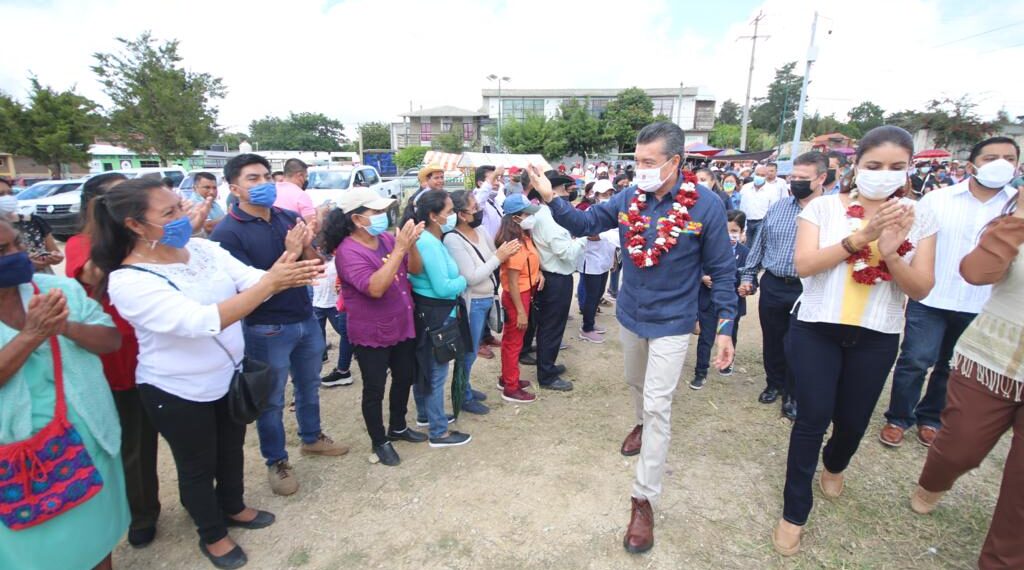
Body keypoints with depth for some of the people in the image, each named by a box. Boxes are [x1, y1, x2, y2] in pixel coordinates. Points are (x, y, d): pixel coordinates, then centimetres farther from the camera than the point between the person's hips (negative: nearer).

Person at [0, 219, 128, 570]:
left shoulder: (60, 287, -4)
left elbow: (112, 341, -6)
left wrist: (65, 327, -24)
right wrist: (33, 334, -30)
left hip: (86, 434, 2)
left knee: (97, 527, 20)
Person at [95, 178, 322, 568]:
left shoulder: (202, 248, -7)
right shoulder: (128, 281, -25)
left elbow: (251, 279, -14)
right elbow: (200, 321, -37)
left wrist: (285, 274, -37)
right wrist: (269, 284, -44)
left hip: (229, 375, 6)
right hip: (178, 391, -5)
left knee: (232, 448, 25)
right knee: (197, 465, 17)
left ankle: (233, 508, 51)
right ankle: (211, 535, 41)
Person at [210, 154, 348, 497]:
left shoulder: (288, 218, -1)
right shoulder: (227, 232, -16)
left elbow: (316, 267, 2)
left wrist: (307, 246, -19)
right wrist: (289, 254, -27)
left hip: (307, 320, 6)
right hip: (267, 330, -5)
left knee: (309, 385, 22)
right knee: (271, 400, 12)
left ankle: (312, 438, 44)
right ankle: (276, 461, 32)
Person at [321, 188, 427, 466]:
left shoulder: (387, 239, -2)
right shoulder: (348, 251, -20)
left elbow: (415, 269, -1)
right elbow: (375, 288, -32)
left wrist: (412, 244, -21)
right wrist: (399, 249, -34)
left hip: (402, 327, 7)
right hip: (371, 334, -7)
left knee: (405, 379, 20)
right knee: (374, 389, 9)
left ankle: (398, 427, 42)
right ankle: (379, 442, 29)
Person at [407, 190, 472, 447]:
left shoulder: (426, 239, 8)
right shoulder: (429, 243, -23)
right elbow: (443, 287, -26)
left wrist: (457, 280, 2)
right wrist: (464, 280, -9)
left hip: (425, 312, 11)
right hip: (435, 316, -11)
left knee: (424, 368, 22)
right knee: (436, 373, 1)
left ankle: (425, 415, 40)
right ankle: (439, 432, 14)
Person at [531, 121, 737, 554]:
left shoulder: (706, 205, -17)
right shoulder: (629, 198, -7)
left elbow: (721, 270, -12)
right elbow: (585, 223, -4)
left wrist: (725, 326, -15)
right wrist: (551, 199, -22)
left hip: (671, 323, -4)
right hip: (630, 315, 5)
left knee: (658, 406, -4)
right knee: (636, 384, 26)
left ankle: (644, 499, 8)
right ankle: (642, 425, 59)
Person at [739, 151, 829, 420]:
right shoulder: (778, 207, 6)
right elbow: (759, 244, 12)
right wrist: (747, 276, 11)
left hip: (806, 290, -4)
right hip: (772, 285, 4)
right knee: (771, 340, 16)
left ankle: (793, 396, 26)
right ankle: (774, 384, 38)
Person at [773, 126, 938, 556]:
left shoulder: (919, 218, 1)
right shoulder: (824, 207, -5)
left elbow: (921, 289, -5)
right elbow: (803, 264, -17)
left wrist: (890, 252, -22)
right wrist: (859, 237, -24)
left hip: (877, 337, 3)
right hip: (817, 329, -2)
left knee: (853, 419, 15)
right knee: (813, 416, -4)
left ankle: (834, 464, 51)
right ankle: (794, 512, 13)